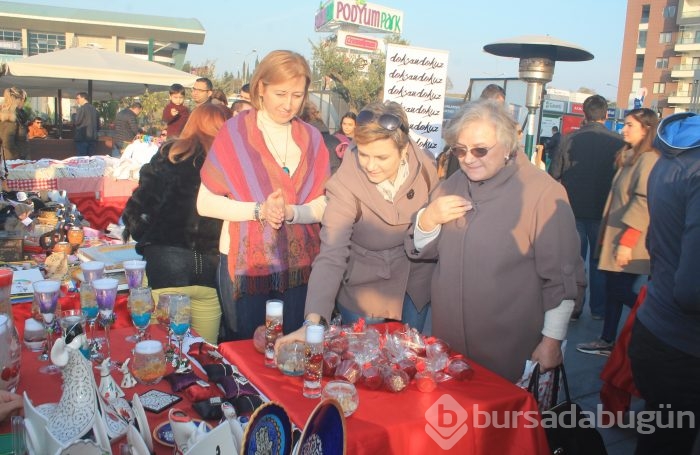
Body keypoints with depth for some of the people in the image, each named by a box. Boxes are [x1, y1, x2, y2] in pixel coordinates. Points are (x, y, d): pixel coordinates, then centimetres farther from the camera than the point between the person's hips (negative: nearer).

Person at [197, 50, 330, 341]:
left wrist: (290, 212, -17)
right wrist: (259, 210, -19)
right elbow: (205, 203, -7)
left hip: (299, 268, 3)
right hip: (244, 264, -3)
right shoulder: (235, 132, -4)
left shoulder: (311, 138, 6)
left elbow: (323, 206, 2)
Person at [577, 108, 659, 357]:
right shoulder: (630, 157, 14)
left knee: (620, 290, -5)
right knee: (613, 289, 13)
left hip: (630, 242, -9)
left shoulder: (649, 159, -15)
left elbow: (644, 203, -23)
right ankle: (608, 341, 23)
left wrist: (627, 242, -24)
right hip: (616, 236, 9)